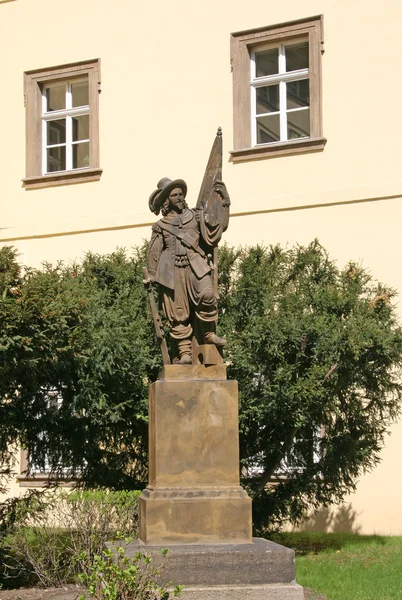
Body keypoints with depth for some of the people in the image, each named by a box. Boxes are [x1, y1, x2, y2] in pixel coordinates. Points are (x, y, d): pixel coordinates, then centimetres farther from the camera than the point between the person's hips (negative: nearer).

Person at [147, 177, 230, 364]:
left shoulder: (195, 215, 17)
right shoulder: (160, 226, 15)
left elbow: (215, 223, 4)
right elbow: (153, 255, 17)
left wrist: (220, 201, 1)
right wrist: (152, 278, 14)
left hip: (196, 266, 0)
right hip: (173, 271, 0)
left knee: (207, 295, -27)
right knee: (179, 313, -3)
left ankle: (208, 334, -8)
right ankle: (184, 352, 2)